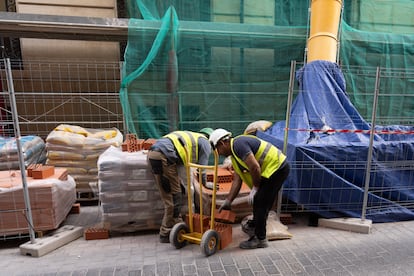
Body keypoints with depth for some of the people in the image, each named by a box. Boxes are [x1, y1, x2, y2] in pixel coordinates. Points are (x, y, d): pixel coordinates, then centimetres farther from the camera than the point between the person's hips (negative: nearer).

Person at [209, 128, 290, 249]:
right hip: (277, 168, 10)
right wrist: (228, 201, 14)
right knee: (260, 202, 20)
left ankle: (260, 239, 10)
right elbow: (237, 181, 14)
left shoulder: (238, 144, -18)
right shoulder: (234, 153, 13)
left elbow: (255, 167, -26)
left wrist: (255, 187, -11)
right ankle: (255, 226, 40)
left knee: (260, 203, -4)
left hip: (276, 168, -10)